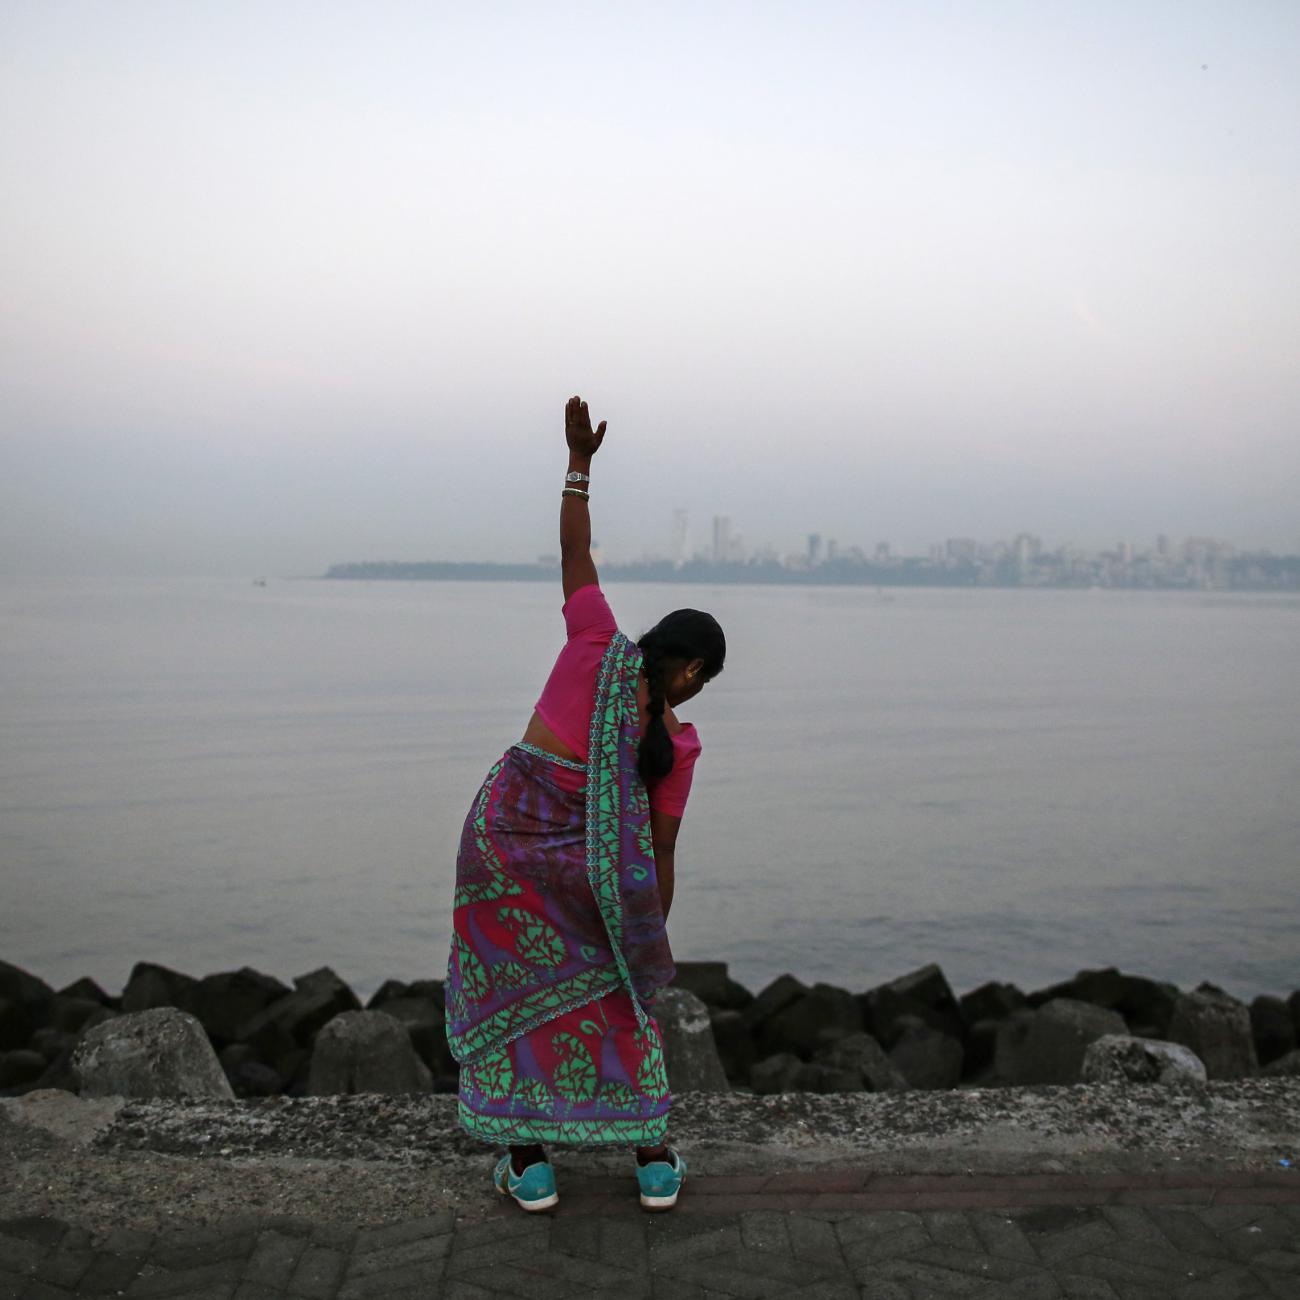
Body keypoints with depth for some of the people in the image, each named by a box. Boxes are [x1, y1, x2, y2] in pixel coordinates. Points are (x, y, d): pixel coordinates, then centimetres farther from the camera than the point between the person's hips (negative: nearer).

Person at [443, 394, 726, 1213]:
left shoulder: (599, 644, -6)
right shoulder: (676, 744, -6)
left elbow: (575, 547, -1)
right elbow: (661, 854, -2)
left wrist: (580, 458, 5)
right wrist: (653, 942, 8)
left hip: (504, 834, 1)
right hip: (583, 866, -1)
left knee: (512, 994, 11)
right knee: (618, 999, 16)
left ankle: (529, 1165, 12)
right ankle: (654, 1160, 18)